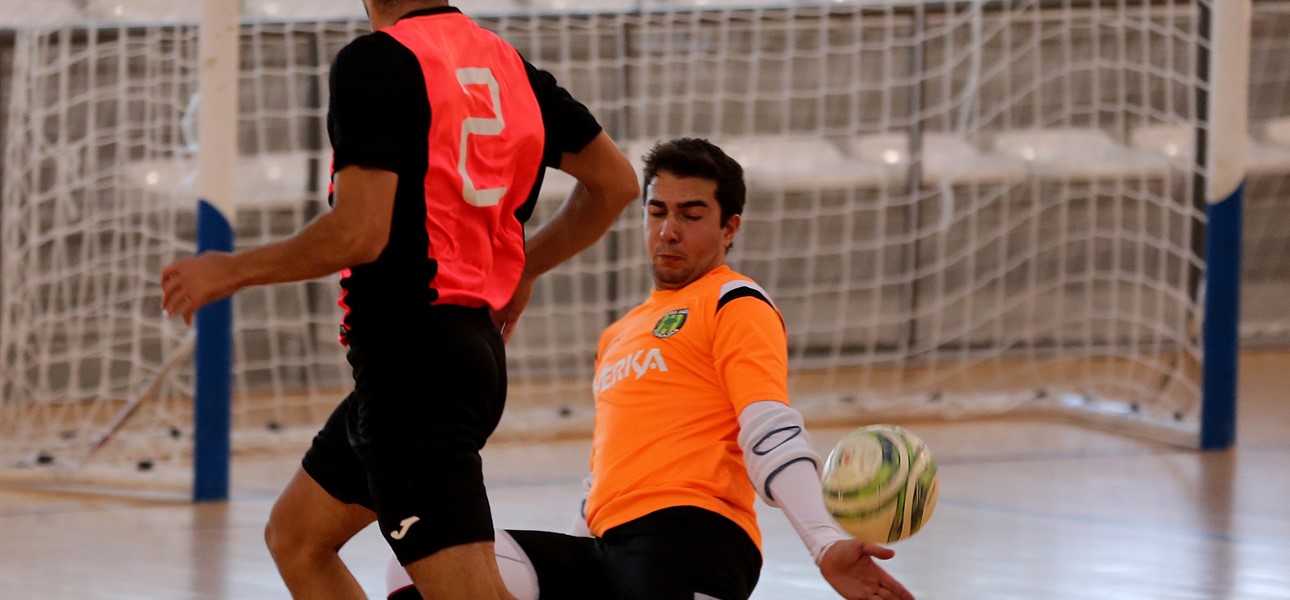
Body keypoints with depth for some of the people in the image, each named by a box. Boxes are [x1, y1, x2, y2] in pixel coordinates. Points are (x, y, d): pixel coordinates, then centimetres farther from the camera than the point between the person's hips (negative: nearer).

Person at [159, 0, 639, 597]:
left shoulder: (374, 61, -13)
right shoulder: (507, 64, 10)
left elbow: (359, 230, -21)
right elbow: (615, 182, 17)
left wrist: (233, 271, -7)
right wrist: (521, 268, 29)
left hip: (409, 362, -9)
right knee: (295, 537, 22)